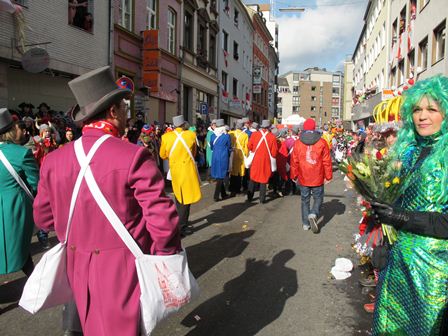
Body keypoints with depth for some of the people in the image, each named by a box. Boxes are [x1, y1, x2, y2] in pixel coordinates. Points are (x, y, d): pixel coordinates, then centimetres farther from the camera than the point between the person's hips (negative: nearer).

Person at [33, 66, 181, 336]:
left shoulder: (54, 160, -4)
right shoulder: (135, 157, -20)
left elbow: (43, 217, 5)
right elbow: (162, 219, -21)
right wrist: (165, 257, -4)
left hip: (79, 266, 6)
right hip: (124, 268, -5)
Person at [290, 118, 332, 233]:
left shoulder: (298, 143, -4)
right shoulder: (322, 142, -7)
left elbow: (294, 161, 1)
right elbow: (327, 161, -3)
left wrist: (294, 176, 12)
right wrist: (328, 176, 7)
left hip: (303, 178, 1)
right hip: (317, 178, -1)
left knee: (305, 200, 13)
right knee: (318, 198, 13)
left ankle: (306, 223, 17)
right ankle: (313, 215, -12)